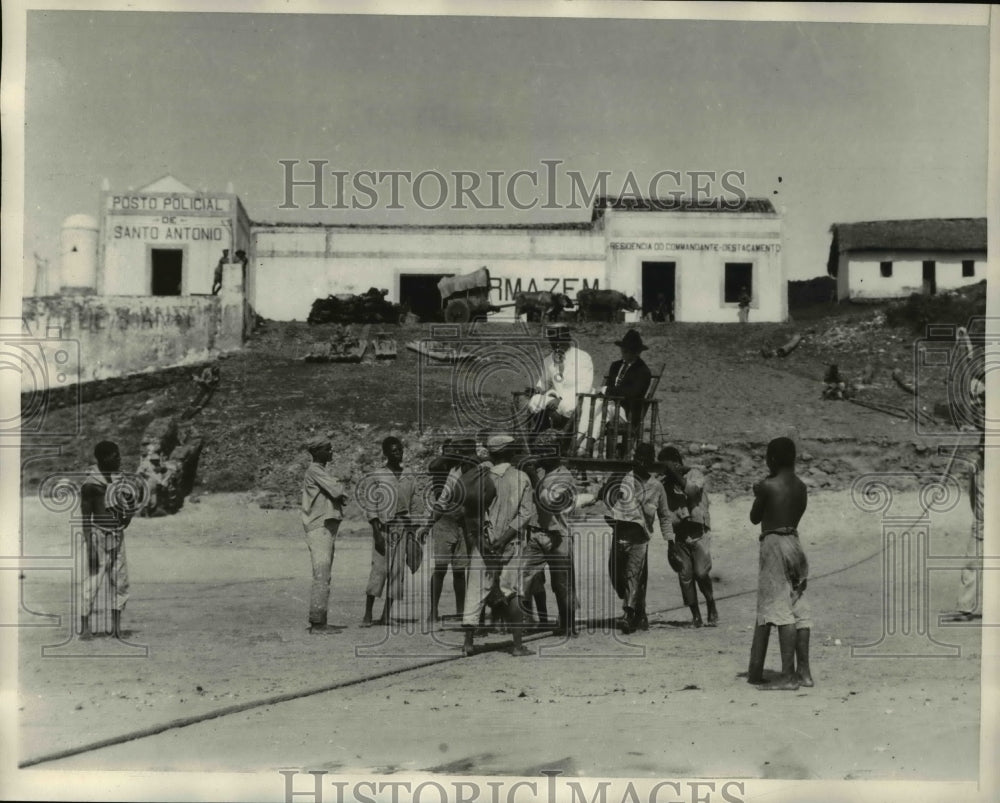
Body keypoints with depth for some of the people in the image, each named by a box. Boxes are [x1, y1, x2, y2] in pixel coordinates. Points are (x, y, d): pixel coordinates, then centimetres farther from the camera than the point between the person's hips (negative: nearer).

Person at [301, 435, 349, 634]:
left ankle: (319, 622, 13)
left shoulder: (323, 471, 20)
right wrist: (341, 486, 1)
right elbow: (336, 491, -18)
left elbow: (340, 496, 14)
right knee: (321, 576, -12)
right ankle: (316, 622, -12)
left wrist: (340, 490, -5)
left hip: (329, 527, 10)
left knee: (324, 577, 10)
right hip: (319, 528, -10)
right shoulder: (314, 471, -11)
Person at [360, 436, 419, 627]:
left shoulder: (409, 477, 11)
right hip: (383, 526, -4)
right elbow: (371, 507, -4)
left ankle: (386, 615, 6)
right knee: (379, 568, -11)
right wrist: (377, 532, -13)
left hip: (403, 526, 4)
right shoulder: (376, 477, -2)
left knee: (397, 570, 1)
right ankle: (367, 615, -7)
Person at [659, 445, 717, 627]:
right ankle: (695, 616, 8)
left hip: (699, 531, -3)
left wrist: (677, 476, -18)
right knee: (685, 575, -1)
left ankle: (712, 609, 9)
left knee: (701, 573, -12)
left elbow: (692, 491, -18)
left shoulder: (694, 474, 1)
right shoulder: (666, 481, 10)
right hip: (680, 534, 4)